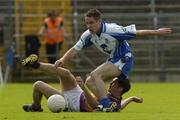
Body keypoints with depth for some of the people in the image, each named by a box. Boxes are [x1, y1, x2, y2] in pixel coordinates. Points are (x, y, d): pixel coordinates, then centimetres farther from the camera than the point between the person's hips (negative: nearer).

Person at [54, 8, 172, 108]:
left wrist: (156, 32, -16)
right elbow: (75, 50, 0)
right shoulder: (88, 35, -5)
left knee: (95, 75, -25)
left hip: (124, 59, -8)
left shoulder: (112, 30, -26)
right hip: (112, 60, 8)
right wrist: (63, 60, -18)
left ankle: (105, 103, -31)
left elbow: (136, 32, -19)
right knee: (90, 82, -1)